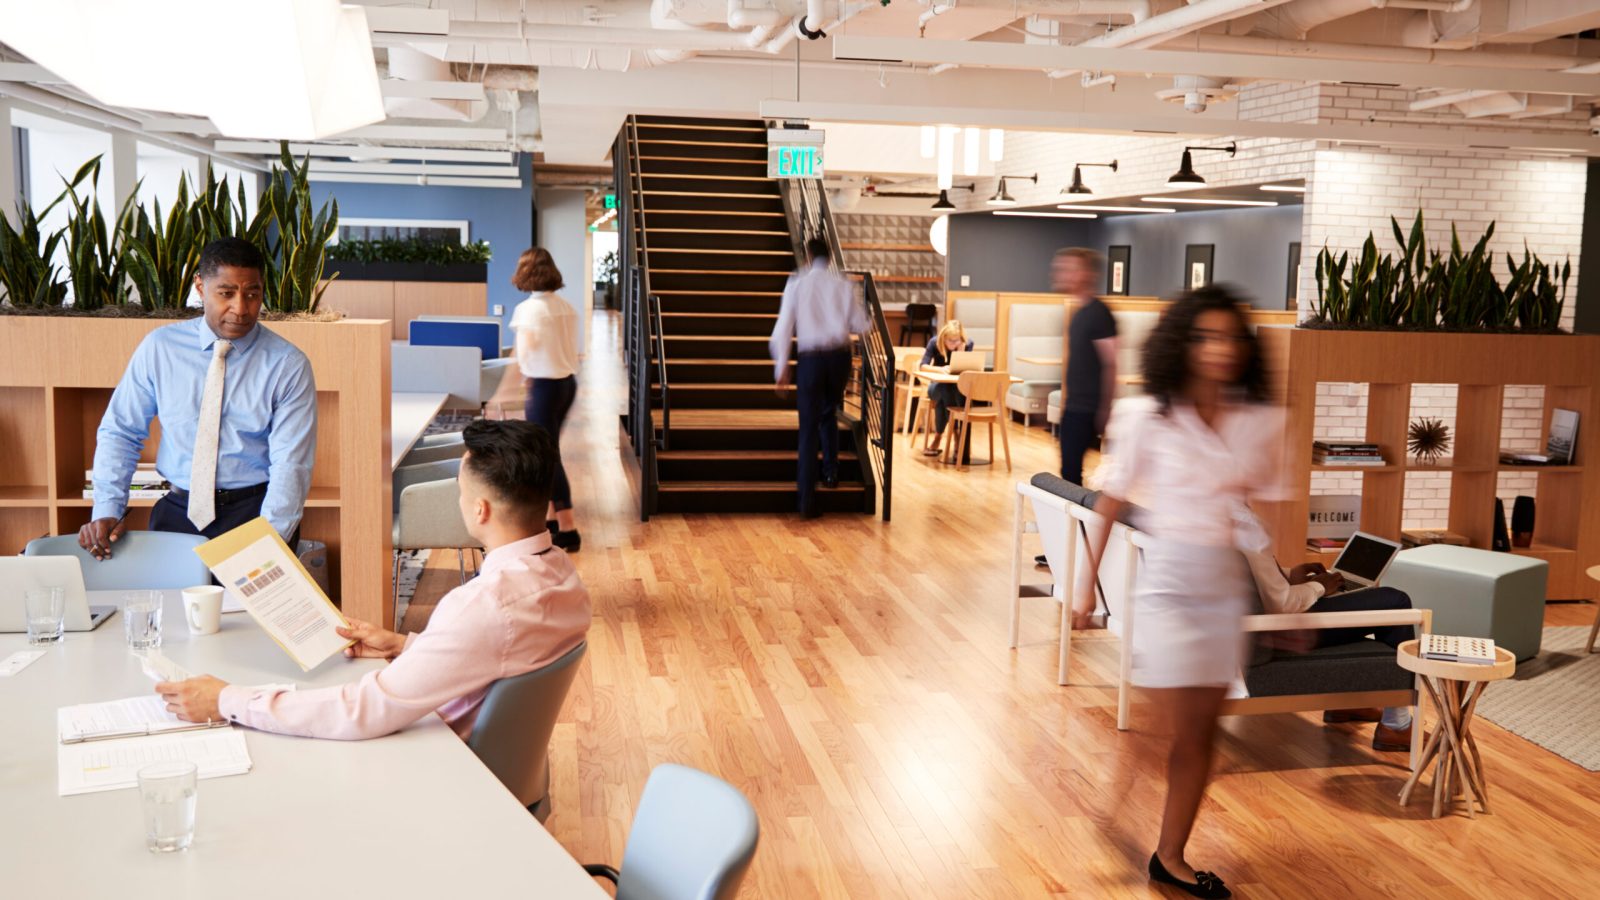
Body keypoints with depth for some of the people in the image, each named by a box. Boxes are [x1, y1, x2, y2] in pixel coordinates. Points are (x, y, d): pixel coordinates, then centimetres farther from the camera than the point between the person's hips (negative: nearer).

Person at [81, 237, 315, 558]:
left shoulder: (288, 365, -3)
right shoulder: (159, 347, 5)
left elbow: (290, 465, -10)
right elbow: (119, 432, 11)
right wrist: (107, 511, -5)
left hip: (254, 511, -2)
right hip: (179, 511, 2)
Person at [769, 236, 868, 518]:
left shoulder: (797, 284, -2)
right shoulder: (844, 285, 1)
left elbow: (784, 328, -3)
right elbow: (860, 325, 2)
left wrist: (781, 367, 3)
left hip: (811, 358, -1)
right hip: (839, 355, 2)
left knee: (809, 426, 3)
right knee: (829, 414, 27)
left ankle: (807, 499, 0)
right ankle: (831, 472, 21)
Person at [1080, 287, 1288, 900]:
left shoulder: (1262, 423, -2)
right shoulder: (1148, 418, -9)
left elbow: (1269, 508, 5)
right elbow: (1111, 502, -3)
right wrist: (1087, 586, -1)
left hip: (1227, 585, 4)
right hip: (1169, 582, -4)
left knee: (1203, 732, 10)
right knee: (1187, 729, -2)